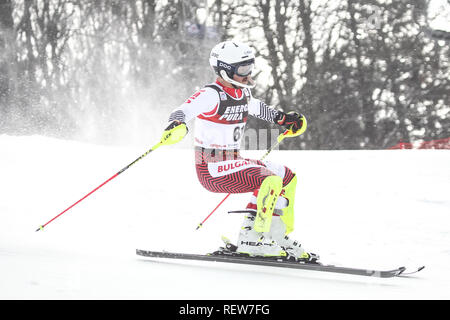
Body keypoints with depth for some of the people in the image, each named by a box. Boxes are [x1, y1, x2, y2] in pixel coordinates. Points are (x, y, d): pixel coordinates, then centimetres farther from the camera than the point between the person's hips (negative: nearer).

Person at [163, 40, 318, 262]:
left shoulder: (242, 93, 10)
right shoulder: (212, 95, -17)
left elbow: (257, 108, 33)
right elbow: (184, 111, -31)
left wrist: (283, 118, 29)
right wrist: (177, 125, -53)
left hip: (232, 161, 10)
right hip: (212, 169, -10)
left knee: (288, 178, 12)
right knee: (271, 181, -25)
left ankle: (280, 236, 15)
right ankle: (254, 241, -20)